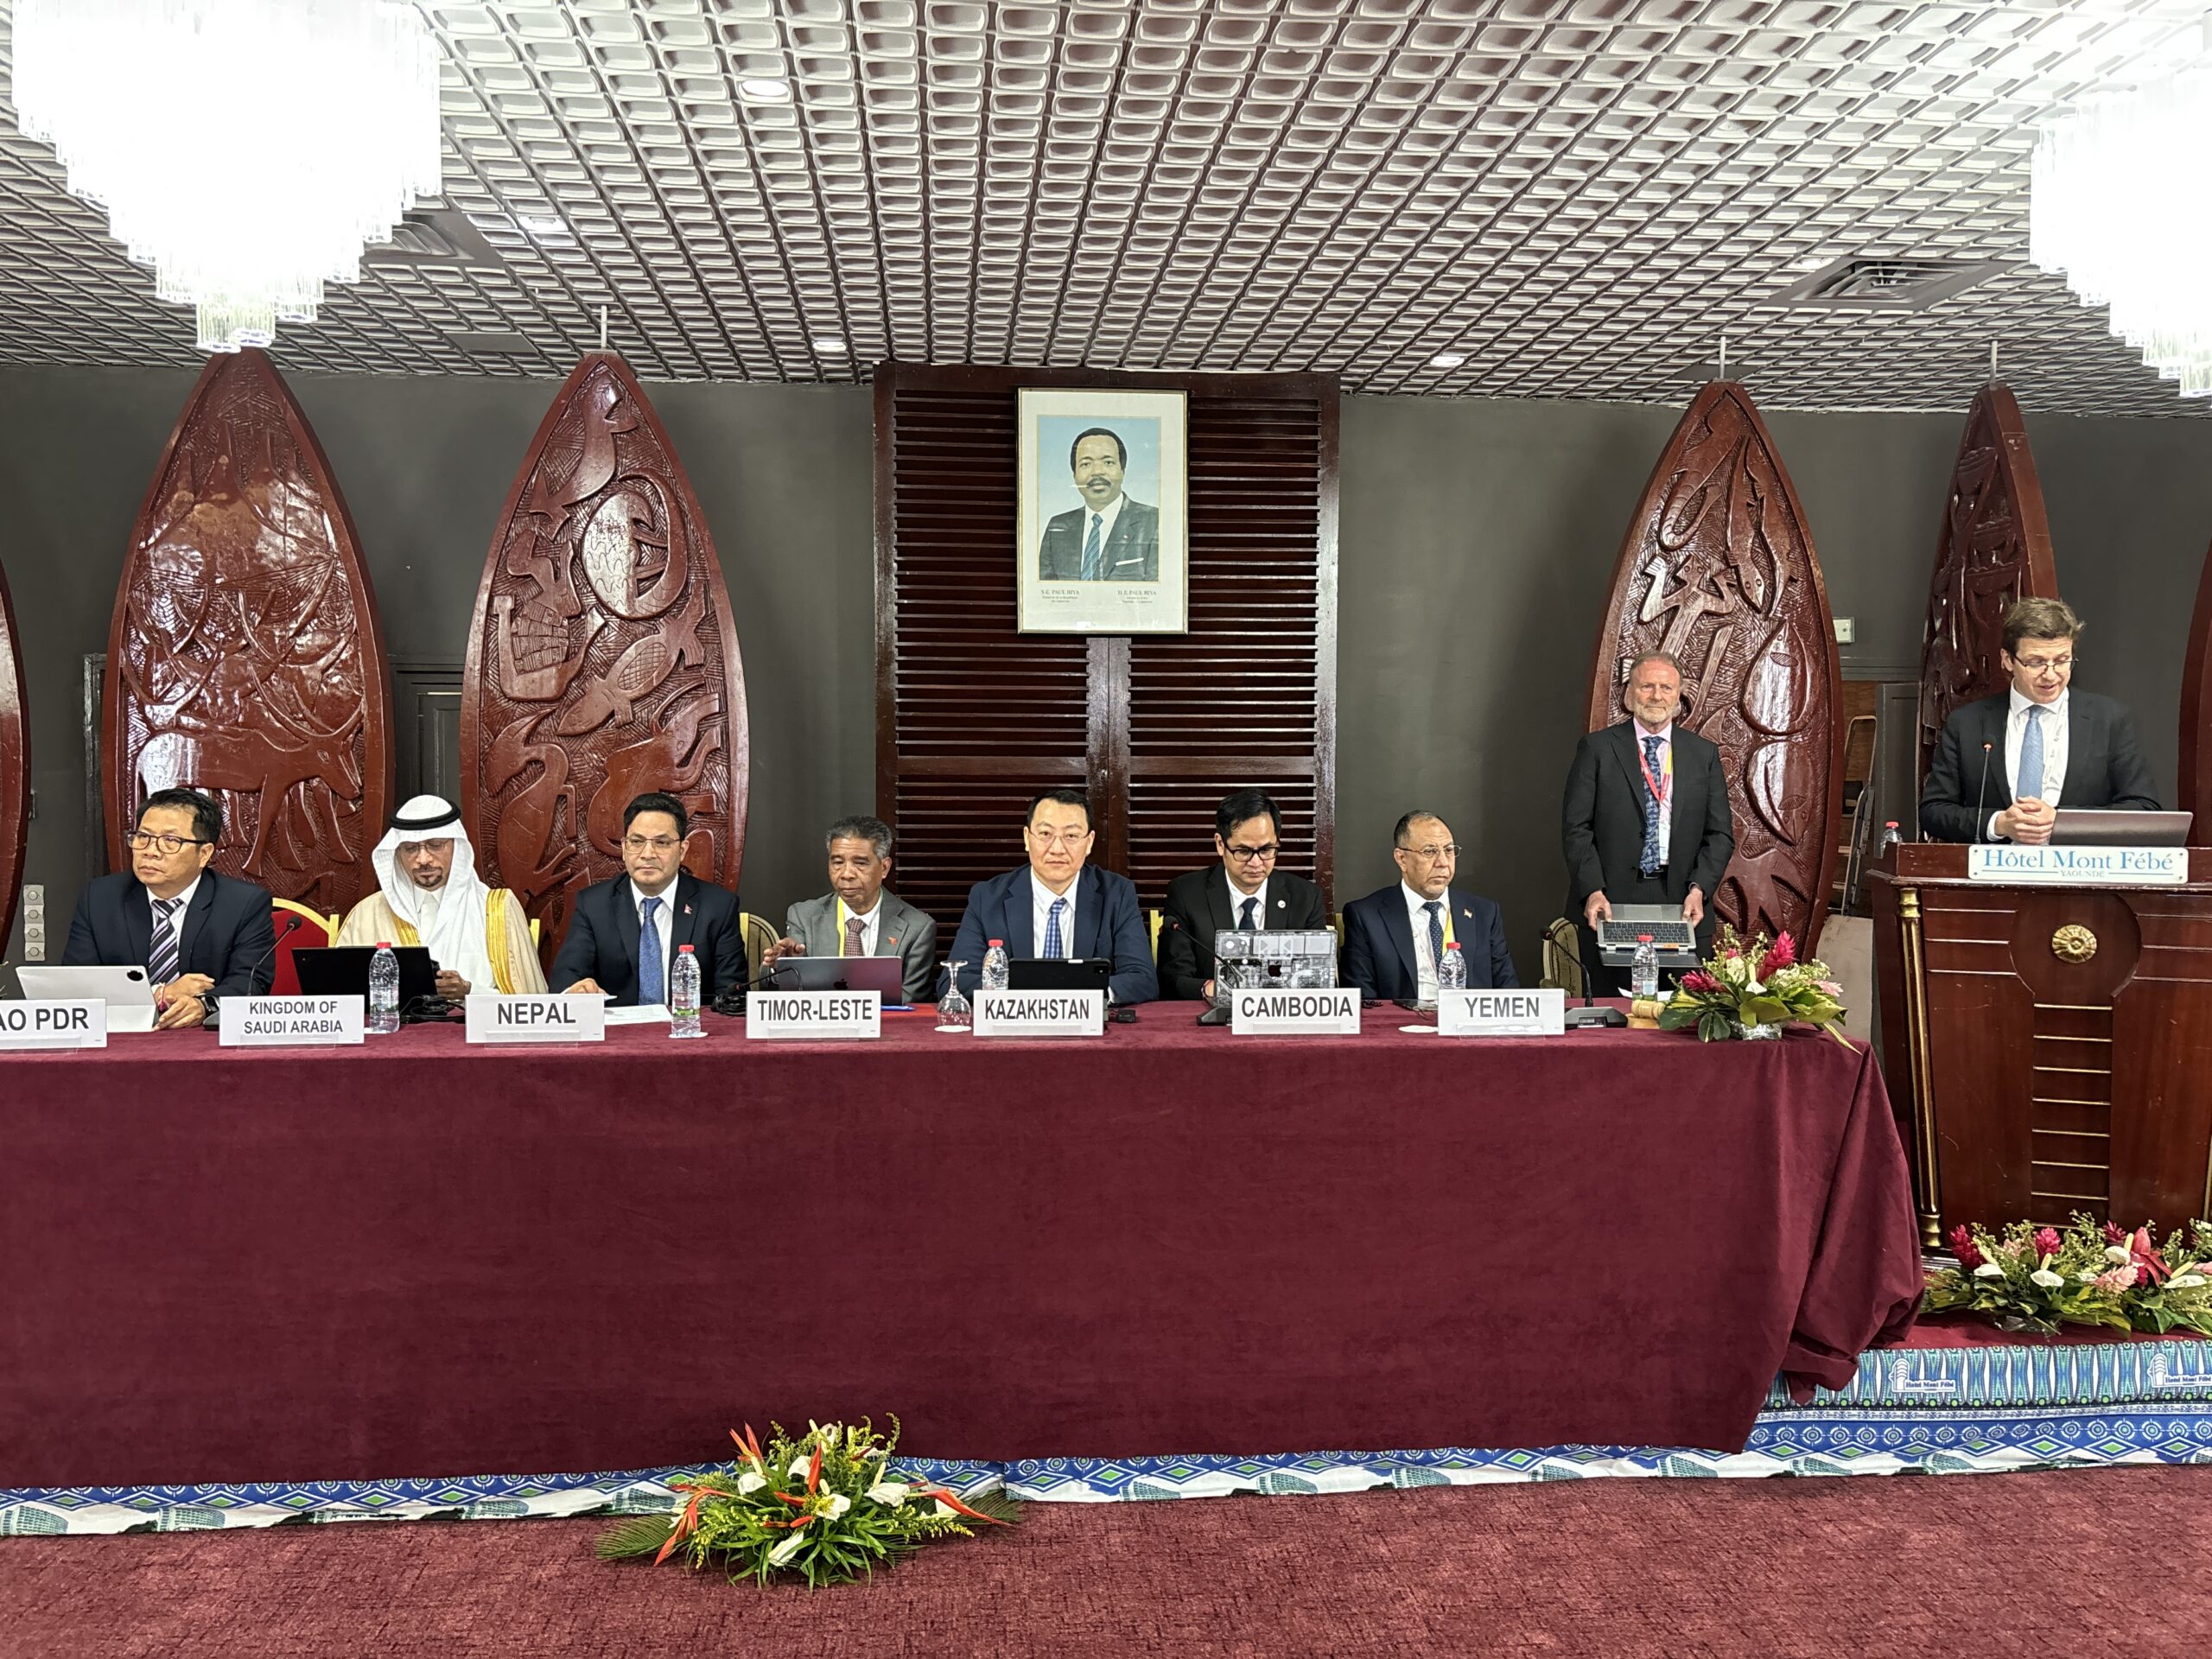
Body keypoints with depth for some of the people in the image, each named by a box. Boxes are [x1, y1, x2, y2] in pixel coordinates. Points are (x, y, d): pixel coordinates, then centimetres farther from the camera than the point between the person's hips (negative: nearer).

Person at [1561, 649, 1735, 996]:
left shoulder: (1704, 754, 11)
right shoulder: (1597, 749, 4)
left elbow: (1721, 834, 9)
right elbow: (1576, 829, -1)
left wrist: (1698, 889, -6)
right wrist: (1592, 891, -13)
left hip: (1682, 906, 2)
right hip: (1610, 905, -2)